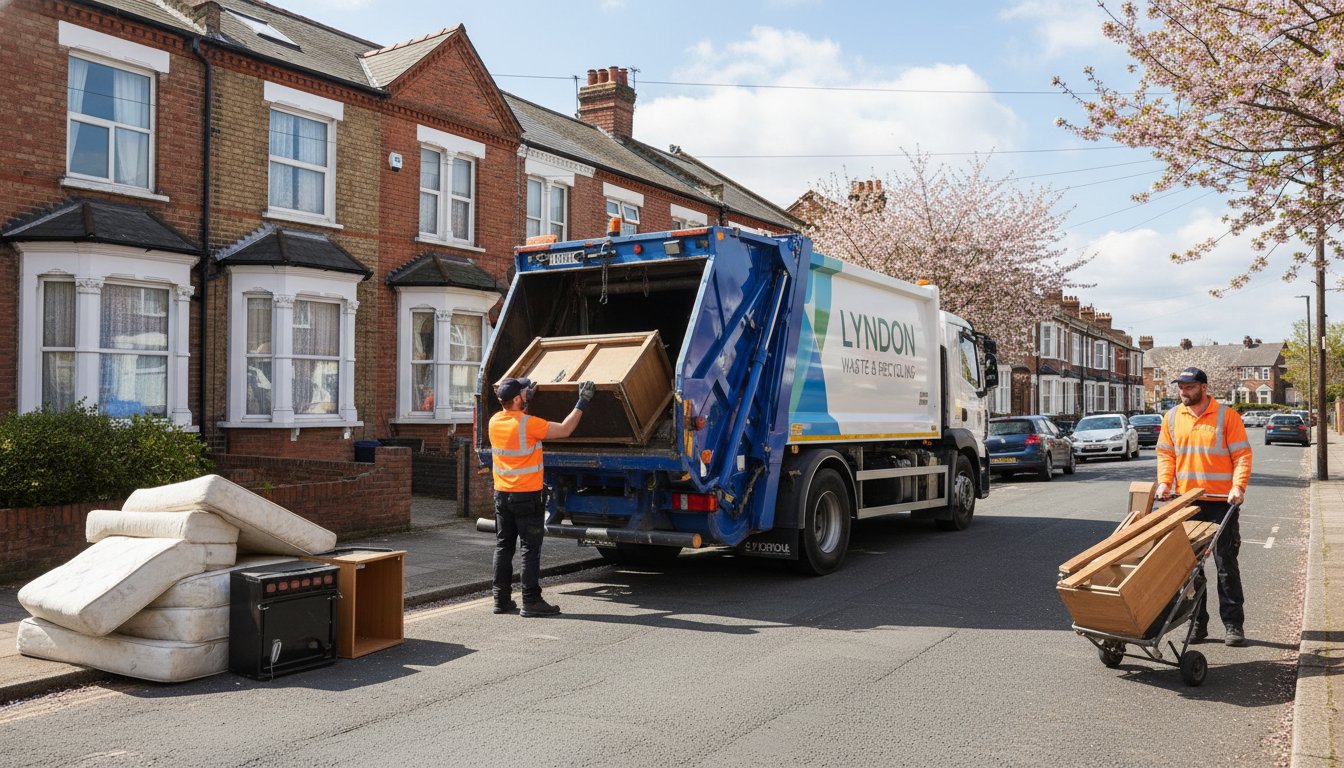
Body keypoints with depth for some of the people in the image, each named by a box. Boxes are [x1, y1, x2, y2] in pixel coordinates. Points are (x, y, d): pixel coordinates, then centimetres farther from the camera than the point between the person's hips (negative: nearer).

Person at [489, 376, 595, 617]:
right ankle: (531, 601, 3)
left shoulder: (494, 422, 2)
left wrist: (526, 399, 24)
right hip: (527, 496, -7)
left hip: (502, 495, 7)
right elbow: (564, 430, -13)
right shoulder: (528, 424, -18)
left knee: (503, 546, 12)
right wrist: (582, 402, -6)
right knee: (530, 549, 0)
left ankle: (502, 600, 17)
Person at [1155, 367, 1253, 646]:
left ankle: (1233, 625, 9)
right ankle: (1197, 623, 14)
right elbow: (1165, 454, 12)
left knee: (1227, 564, 1)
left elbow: (1242, 455, -4)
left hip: (1221, 502, -3)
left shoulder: (1227, 416, -2)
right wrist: (1164, 482, -3)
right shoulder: (1172, 418, 9)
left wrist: (1238, 487, -17)